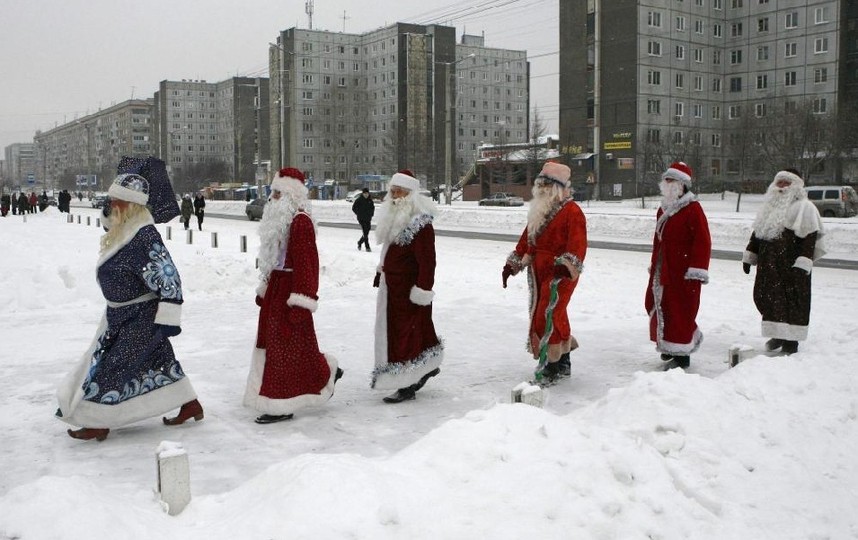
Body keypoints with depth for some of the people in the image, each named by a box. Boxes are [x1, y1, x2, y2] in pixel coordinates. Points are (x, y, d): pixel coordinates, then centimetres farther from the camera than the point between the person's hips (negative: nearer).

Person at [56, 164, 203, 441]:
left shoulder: (144, 235, -25)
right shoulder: (123, 228, 2)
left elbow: (167, 277, -27)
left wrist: (167, 318, -27)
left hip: (140, 316, -9)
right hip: (124, 313, 9)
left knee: (113, 363, -2)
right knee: (159, 359, 16)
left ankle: (98, 422, 11)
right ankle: (190, 404, 27)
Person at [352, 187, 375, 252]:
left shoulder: (370, 200, 6)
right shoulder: (359, 200, -6)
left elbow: (373, 207, 23)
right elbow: (353, 208, 0)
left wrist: (371, 214, 11)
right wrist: (358, 214, -3)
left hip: (368, 219, 5)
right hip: (361, 219, -5)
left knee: (367, 232, 8)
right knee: (365, 232, -12)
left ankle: (360, 242, 33)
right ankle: (367, 247, -7)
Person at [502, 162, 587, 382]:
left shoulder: (572, 211, -11)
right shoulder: (538, 211, 17)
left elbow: (577, 244, -21)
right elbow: (526, 238, 22)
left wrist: (566, 266, -34)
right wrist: (512, 264, 20)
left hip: (560, 273, -8)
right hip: (539, 272, 8)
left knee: (548, 317, -11)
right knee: (557, 316, 13)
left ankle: (553, 366, -2)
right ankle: (564, 363, 23)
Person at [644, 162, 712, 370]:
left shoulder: (692, 209, -13)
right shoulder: (663, 209, 14)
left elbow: (702, 242, -18)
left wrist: (696, 271, -21)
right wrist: (654, 264, 22)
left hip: (683, 272, -9)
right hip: (662, 270, 9)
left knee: (680, 310, -5)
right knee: (656, 305, 15)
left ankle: (681, 355, 6)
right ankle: (669, 344, 32)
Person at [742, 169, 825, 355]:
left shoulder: (804, 208, -7)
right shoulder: (770, 206, 17)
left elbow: (809, 238, -14)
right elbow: (757, 234, 23)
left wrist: (802, 265, -21)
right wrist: (749, 256, 19)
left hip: (791, 266, -7)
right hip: (769, 266, 7)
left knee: (792, 301, -2)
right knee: (764, 297, 8)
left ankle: (790, 341, 6)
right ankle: (780, 334, 25)